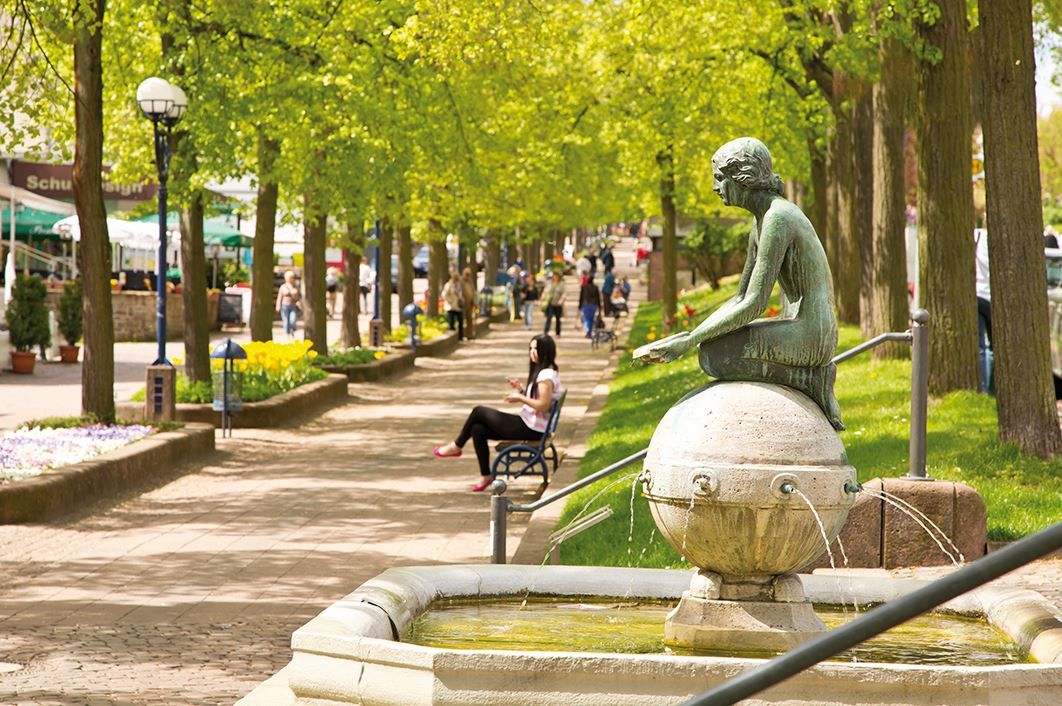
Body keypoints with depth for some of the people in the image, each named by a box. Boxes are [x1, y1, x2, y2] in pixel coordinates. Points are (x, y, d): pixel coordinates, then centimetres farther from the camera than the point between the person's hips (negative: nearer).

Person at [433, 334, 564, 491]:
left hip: (531, 430, -10)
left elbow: (543, 405, -26)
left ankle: (456, 446, 17)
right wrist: (522, 389, 4)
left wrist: (520, 398, -17)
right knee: (478, 429, 4)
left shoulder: (546, 375, -18)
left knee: (478, 412, -2)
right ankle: (485, 475, 8)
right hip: (529, 426, 10)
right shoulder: (542, 372, 14)